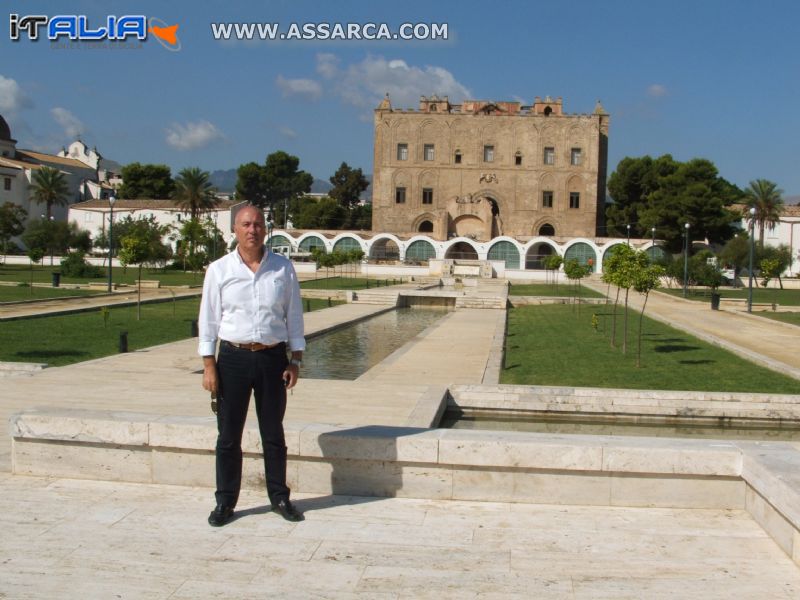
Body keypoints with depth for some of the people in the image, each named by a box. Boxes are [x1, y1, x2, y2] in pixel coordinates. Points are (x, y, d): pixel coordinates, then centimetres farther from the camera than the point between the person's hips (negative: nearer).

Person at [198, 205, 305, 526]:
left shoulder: (284, 268, 3)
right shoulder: (219, 270, 1)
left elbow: (294, 316, 7)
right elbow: (208, 319, 1)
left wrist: (295, 361, 2)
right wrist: (209, 366, -4)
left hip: (273, 358, 1)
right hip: (233, 358, 0)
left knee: (273, 433, 11)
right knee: (228, 436, 7)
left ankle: (279, 497, 24)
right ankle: (225, 501, 19)